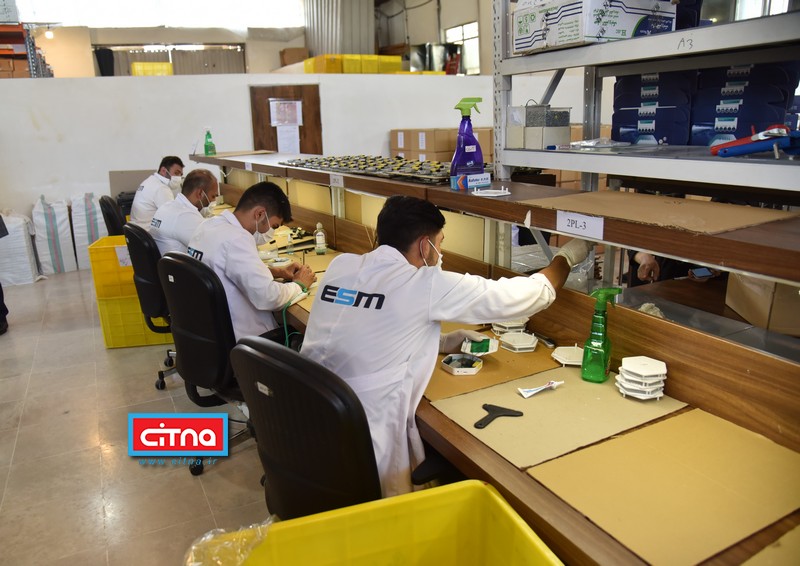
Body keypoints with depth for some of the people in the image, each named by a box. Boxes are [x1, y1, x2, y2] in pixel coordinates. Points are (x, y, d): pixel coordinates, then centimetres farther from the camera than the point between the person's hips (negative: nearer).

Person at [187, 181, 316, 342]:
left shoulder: (208, 225, 3)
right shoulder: (235, 239, -26)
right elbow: (268, 297, -29)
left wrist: (276, 271, 8)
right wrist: (299, 284, -10)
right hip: (238, 339, -9)